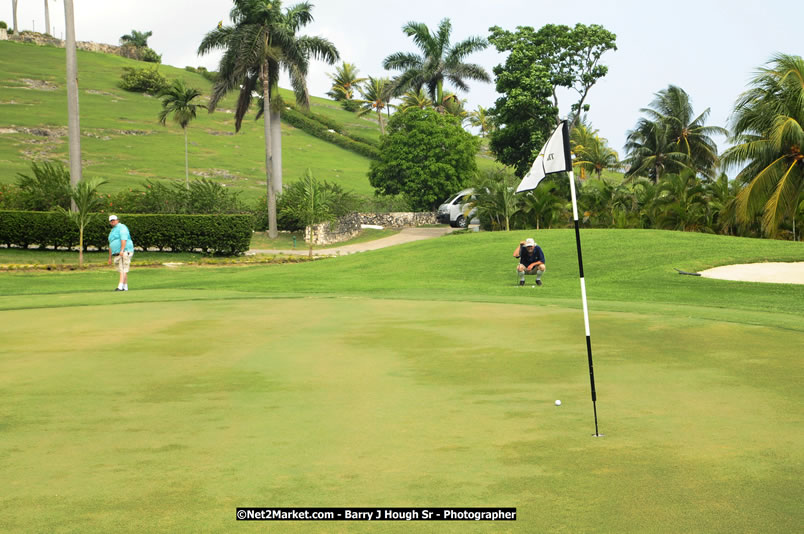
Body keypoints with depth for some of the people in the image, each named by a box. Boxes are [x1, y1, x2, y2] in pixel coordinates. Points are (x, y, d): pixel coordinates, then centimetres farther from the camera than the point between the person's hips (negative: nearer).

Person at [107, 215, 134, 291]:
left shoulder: (121, 227, -4)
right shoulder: (112, 231, 24)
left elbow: (124, 239, -19)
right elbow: (111, 245, 25)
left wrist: (122, 250, -31)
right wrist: (110, 258, 21)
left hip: (125, 252, -9)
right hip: (117, 254, 9)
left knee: (123, 270, -14)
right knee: (122, 271, 8)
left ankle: (120, 286, -23)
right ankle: (125, 287, 11)